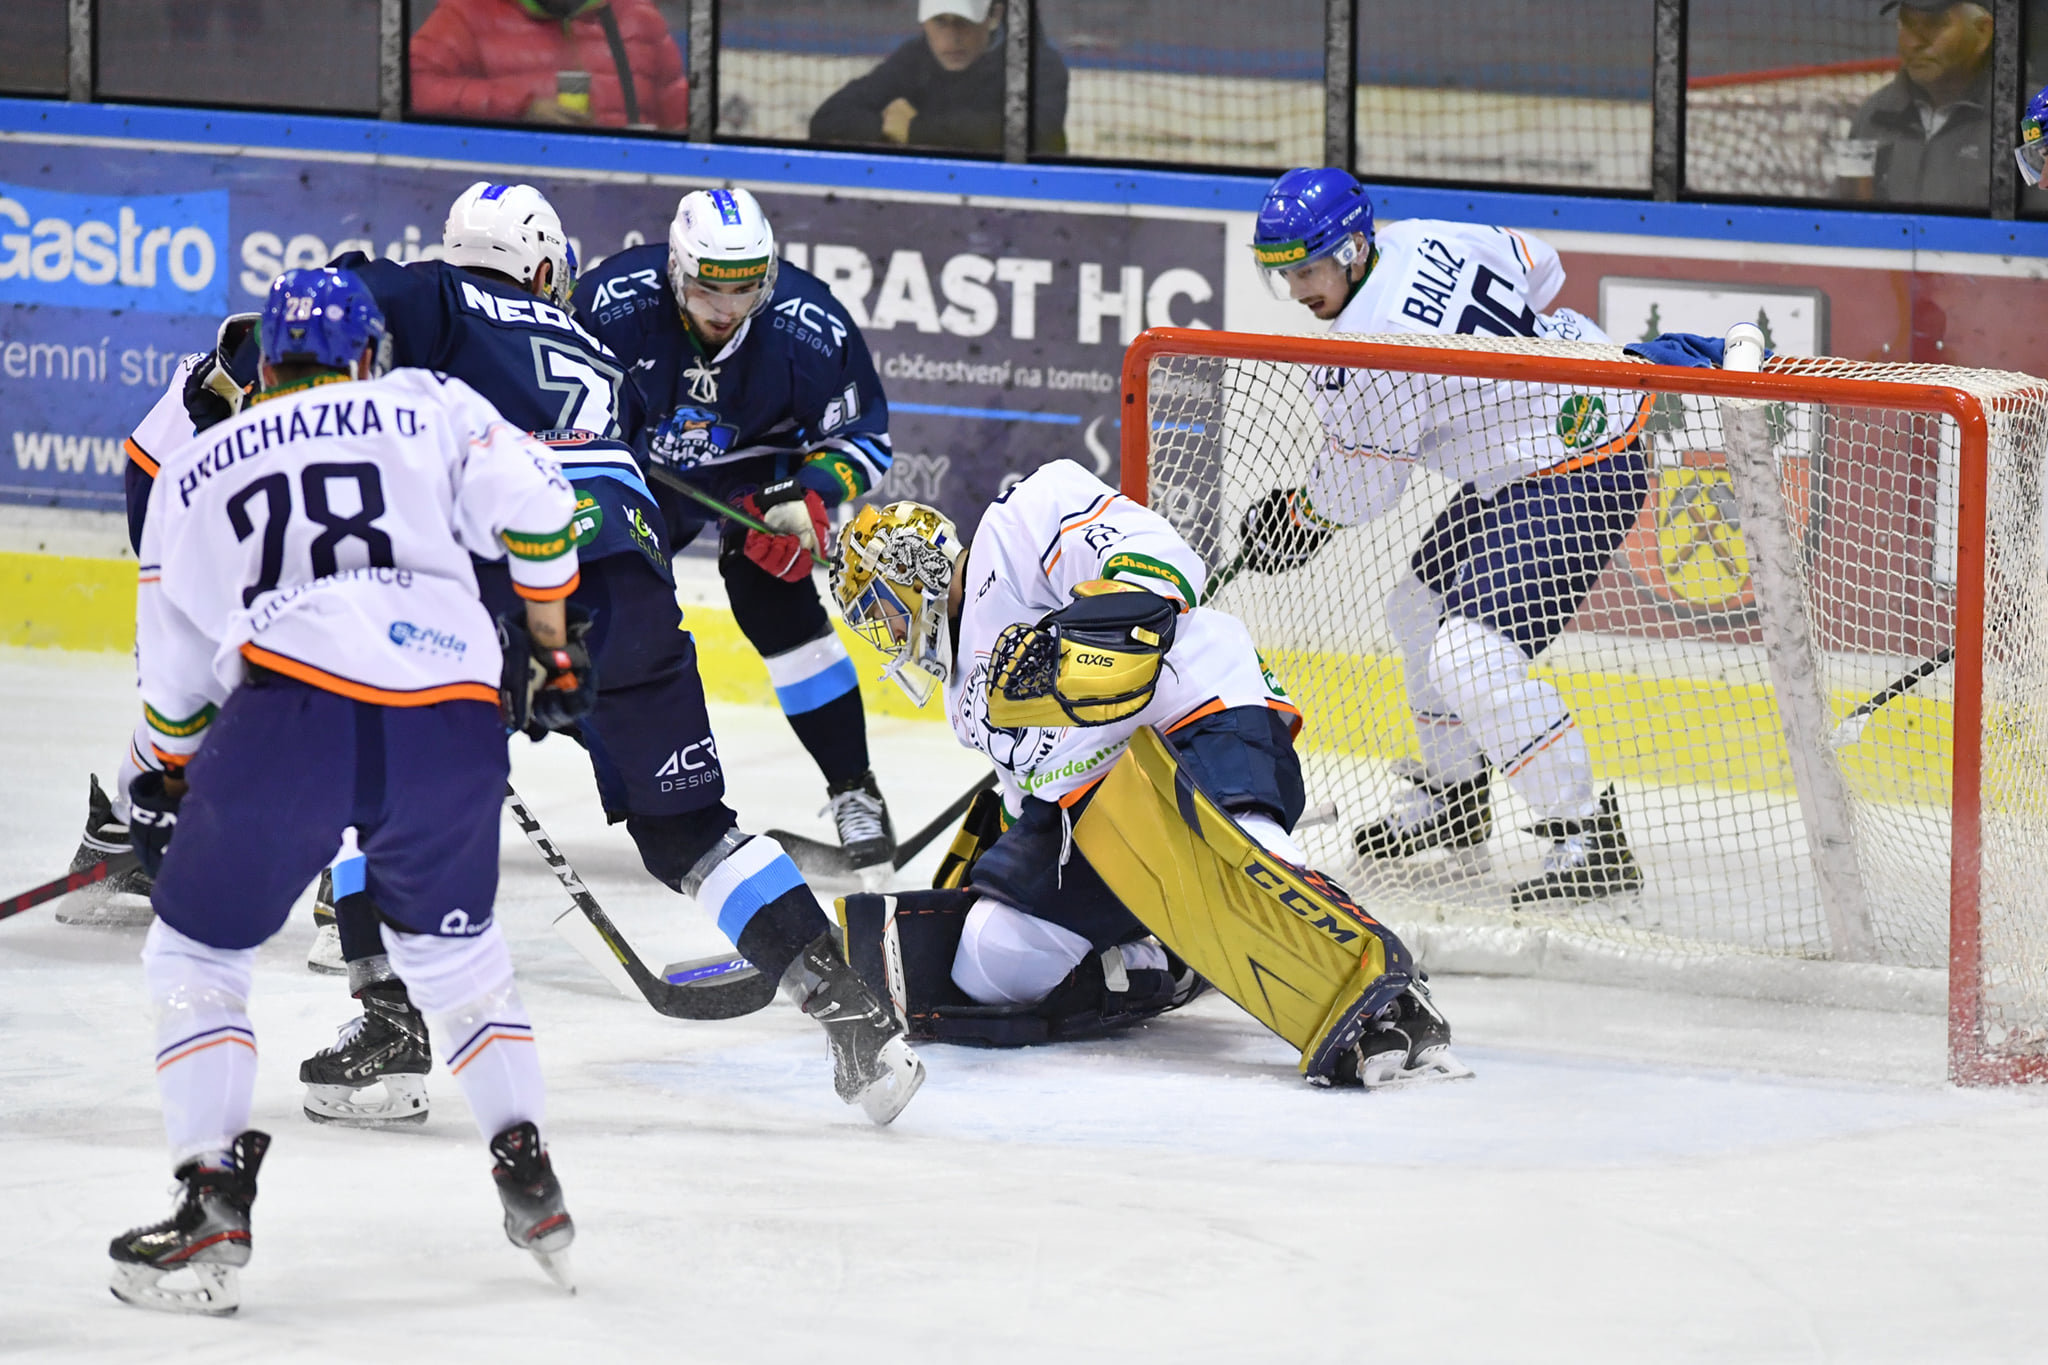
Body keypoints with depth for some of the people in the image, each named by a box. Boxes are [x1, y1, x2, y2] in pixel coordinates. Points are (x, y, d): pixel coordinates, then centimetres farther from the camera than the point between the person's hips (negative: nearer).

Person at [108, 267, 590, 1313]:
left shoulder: (194, 470, 26)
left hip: (290, 706, -1)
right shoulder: (426, 406, 22)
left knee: (195, 954, 14)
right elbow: (528, 500, 6)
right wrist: (549, 644, 19)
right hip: (453, 717, 2)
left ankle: (213, 1200, -1)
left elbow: (172, 666, 31)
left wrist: (168, 783, 47)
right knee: (454, 944, 26)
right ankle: (529, 1177, 19)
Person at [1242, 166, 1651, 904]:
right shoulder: (1420, 239, 0)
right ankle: (1452, 789, 42)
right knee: (1421, 607, 23)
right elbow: (1538, 267, 17)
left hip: (1578, 478, -11)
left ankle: (1587, 836, -15)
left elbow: (1363, 491, -10)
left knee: (1473, 658, -20)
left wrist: (1297, 517, 10)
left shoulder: (1367, 357, -24)